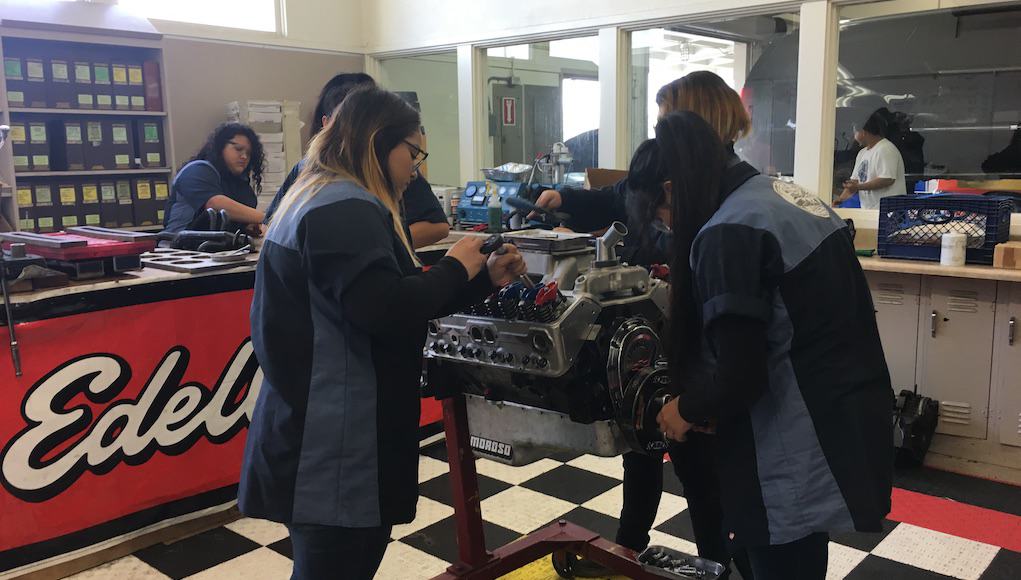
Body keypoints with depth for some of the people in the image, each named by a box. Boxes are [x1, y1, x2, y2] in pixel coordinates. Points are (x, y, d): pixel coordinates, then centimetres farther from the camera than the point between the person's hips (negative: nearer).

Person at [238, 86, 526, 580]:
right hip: (333, 450, -11)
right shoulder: (345, 210, -18)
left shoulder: (330, 201, 18)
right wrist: (454, 267, -13)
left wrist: (485, 279, 11)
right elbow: (389, 312, -30)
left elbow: (402, 299, 18)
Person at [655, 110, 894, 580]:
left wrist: (688, 409, -2)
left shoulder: (727, 233, -21)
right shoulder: (780, 192, 9)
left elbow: (740, 375, -21)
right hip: (846, 421, 9)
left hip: (799, 451, -9)